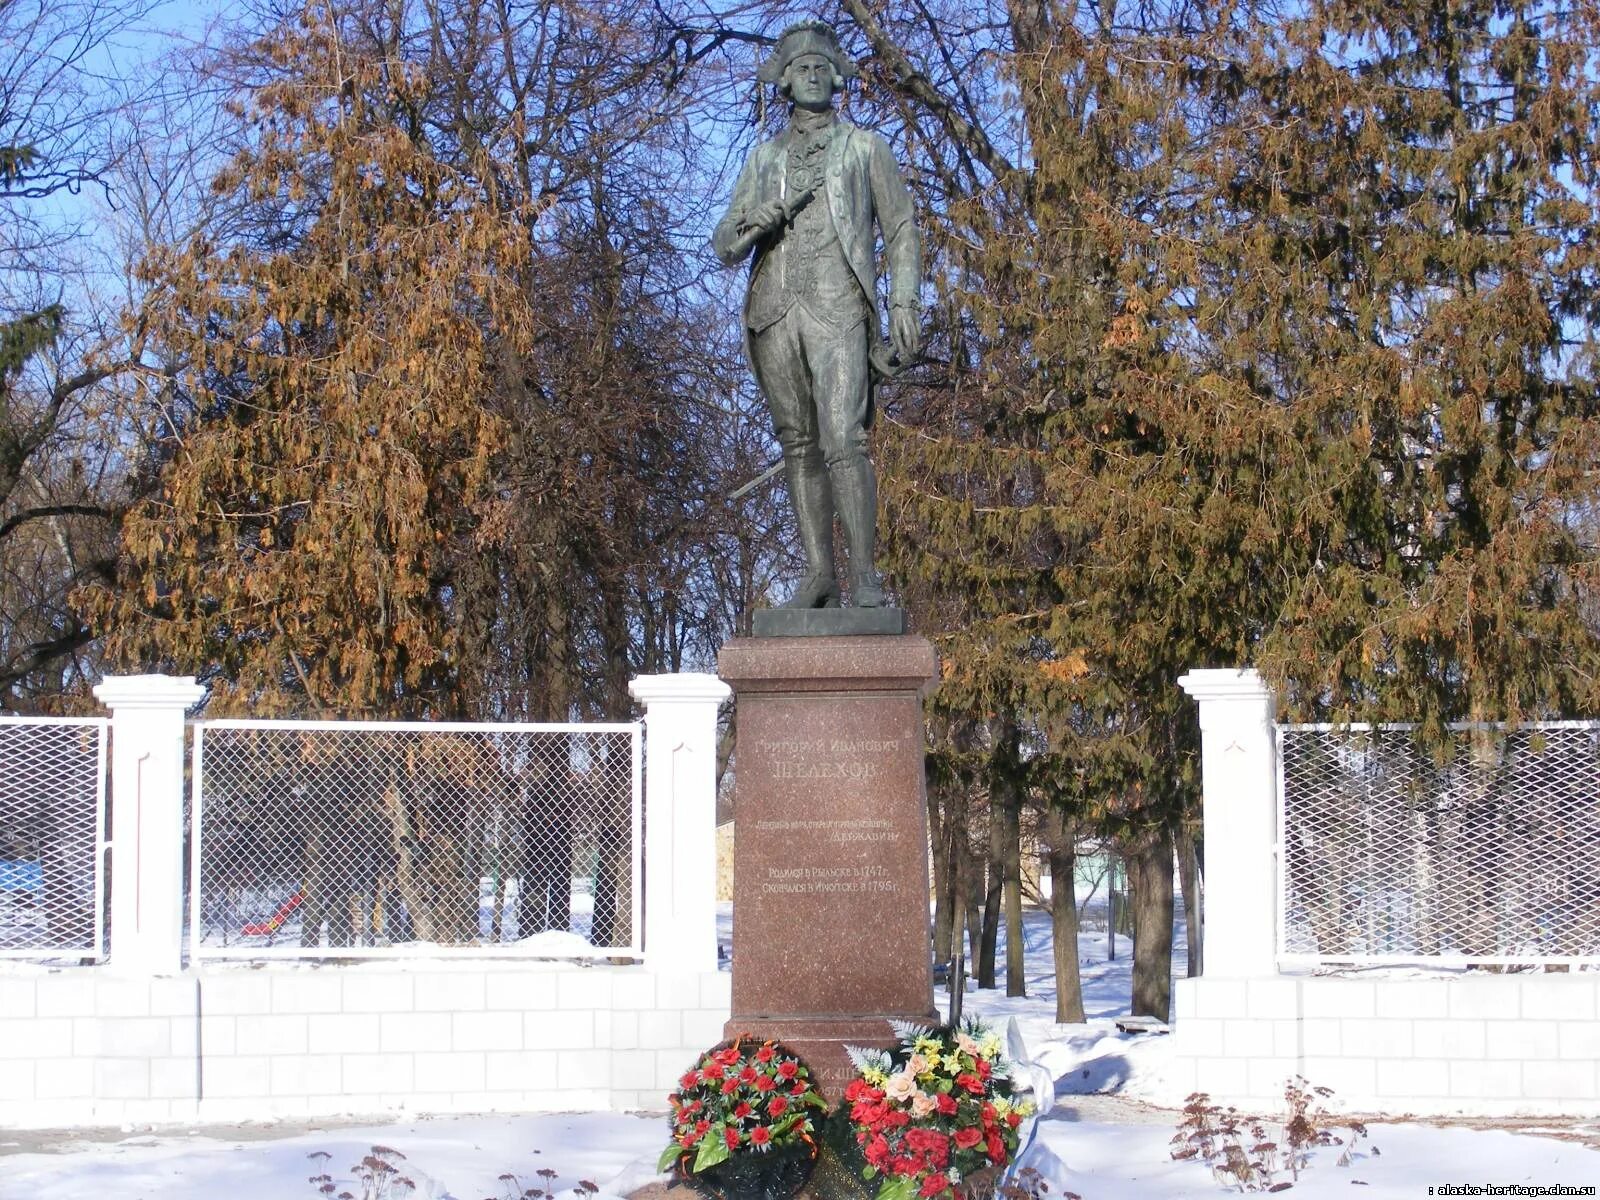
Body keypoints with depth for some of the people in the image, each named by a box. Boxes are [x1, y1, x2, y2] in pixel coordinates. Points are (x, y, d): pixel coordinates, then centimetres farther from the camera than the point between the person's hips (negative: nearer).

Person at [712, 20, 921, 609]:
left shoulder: (865, 147, 13)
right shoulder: (763, 159, 20)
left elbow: (901, 230, 9)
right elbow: (724, 246, 15)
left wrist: (905, 303, -5)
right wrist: (754, 223, -9)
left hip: (838, 309, -4)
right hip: (774, 311, 4)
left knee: (843, 441, -17)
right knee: (798, 447, 4)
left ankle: (865, 577, -16)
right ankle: (819, 574, 8)